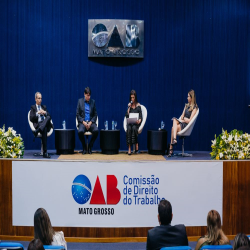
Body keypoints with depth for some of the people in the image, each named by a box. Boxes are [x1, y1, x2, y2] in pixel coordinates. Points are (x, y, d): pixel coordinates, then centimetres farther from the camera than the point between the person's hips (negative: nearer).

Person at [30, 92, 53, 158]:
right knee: (44, 129, -42)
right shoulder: (33, 107, 19)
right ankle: (45, 152, -50)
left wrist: (45, 112, -3)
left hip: (46, 124, 3)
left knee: (48, 117, -35)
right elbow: (31, 118, 2)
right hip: (38, 125, -3)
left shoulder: (44, 107, 32)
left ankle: (37, 131, -52)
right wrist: (37, 113, -9)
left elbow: (49, 116, 17)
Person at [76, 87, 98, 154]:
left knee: (96, 130, -32)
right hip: (82, 122, -1)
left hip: (91, 122, 1)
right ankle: (84, 148, -8)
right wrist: (83, 122, -11)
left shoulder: (93, 102, 9)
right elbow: (77, 114, 4)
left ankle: (90, 147, -9)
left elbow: (95, 114, 8)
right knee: (80, 131, -34)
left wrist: (90, 122, -9)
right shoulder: (80, 101, 6)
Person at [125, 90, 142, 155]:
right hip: (130, 123, 1)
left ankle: (136, 146, -31)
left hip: (136, 123, -1)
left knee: (134, 128, -36)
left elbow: (140, 116, 3)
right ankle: (129, 148, -37)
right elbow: (127, 116, 5)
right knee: (129, 128, -33)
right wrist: (129, 107, -3)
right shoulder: (129, 105, 14)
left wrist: (139, 120, -18)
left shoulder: (138, 105, 9)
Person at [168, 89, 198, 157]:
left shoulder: (194, 107, -4)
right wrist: (182, 118, -4)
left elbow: (190, 120, -11)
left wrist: (184, 118, 1)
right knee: (175, 120, -24)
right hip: (182, 123, 7)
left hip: (187, 126, -7)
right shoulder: (186, 105, 20)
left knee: (173, 128, -26)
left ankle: (171, 149, -29)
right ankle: (174, 139, -34)